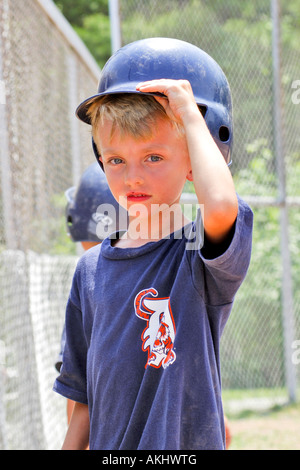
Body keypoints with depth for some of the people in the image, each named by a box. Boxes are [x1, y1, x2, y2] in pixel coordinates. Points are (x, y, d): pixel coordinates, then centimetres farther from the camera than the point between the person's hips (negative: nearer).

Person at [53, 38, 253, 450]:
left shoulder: (200, 252, -8)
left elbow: (221, 205, -33)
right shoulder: (91, 270, 7)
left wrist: (190, 115, -21)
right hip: (108, 448, 5)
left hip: (187, 445, -5)